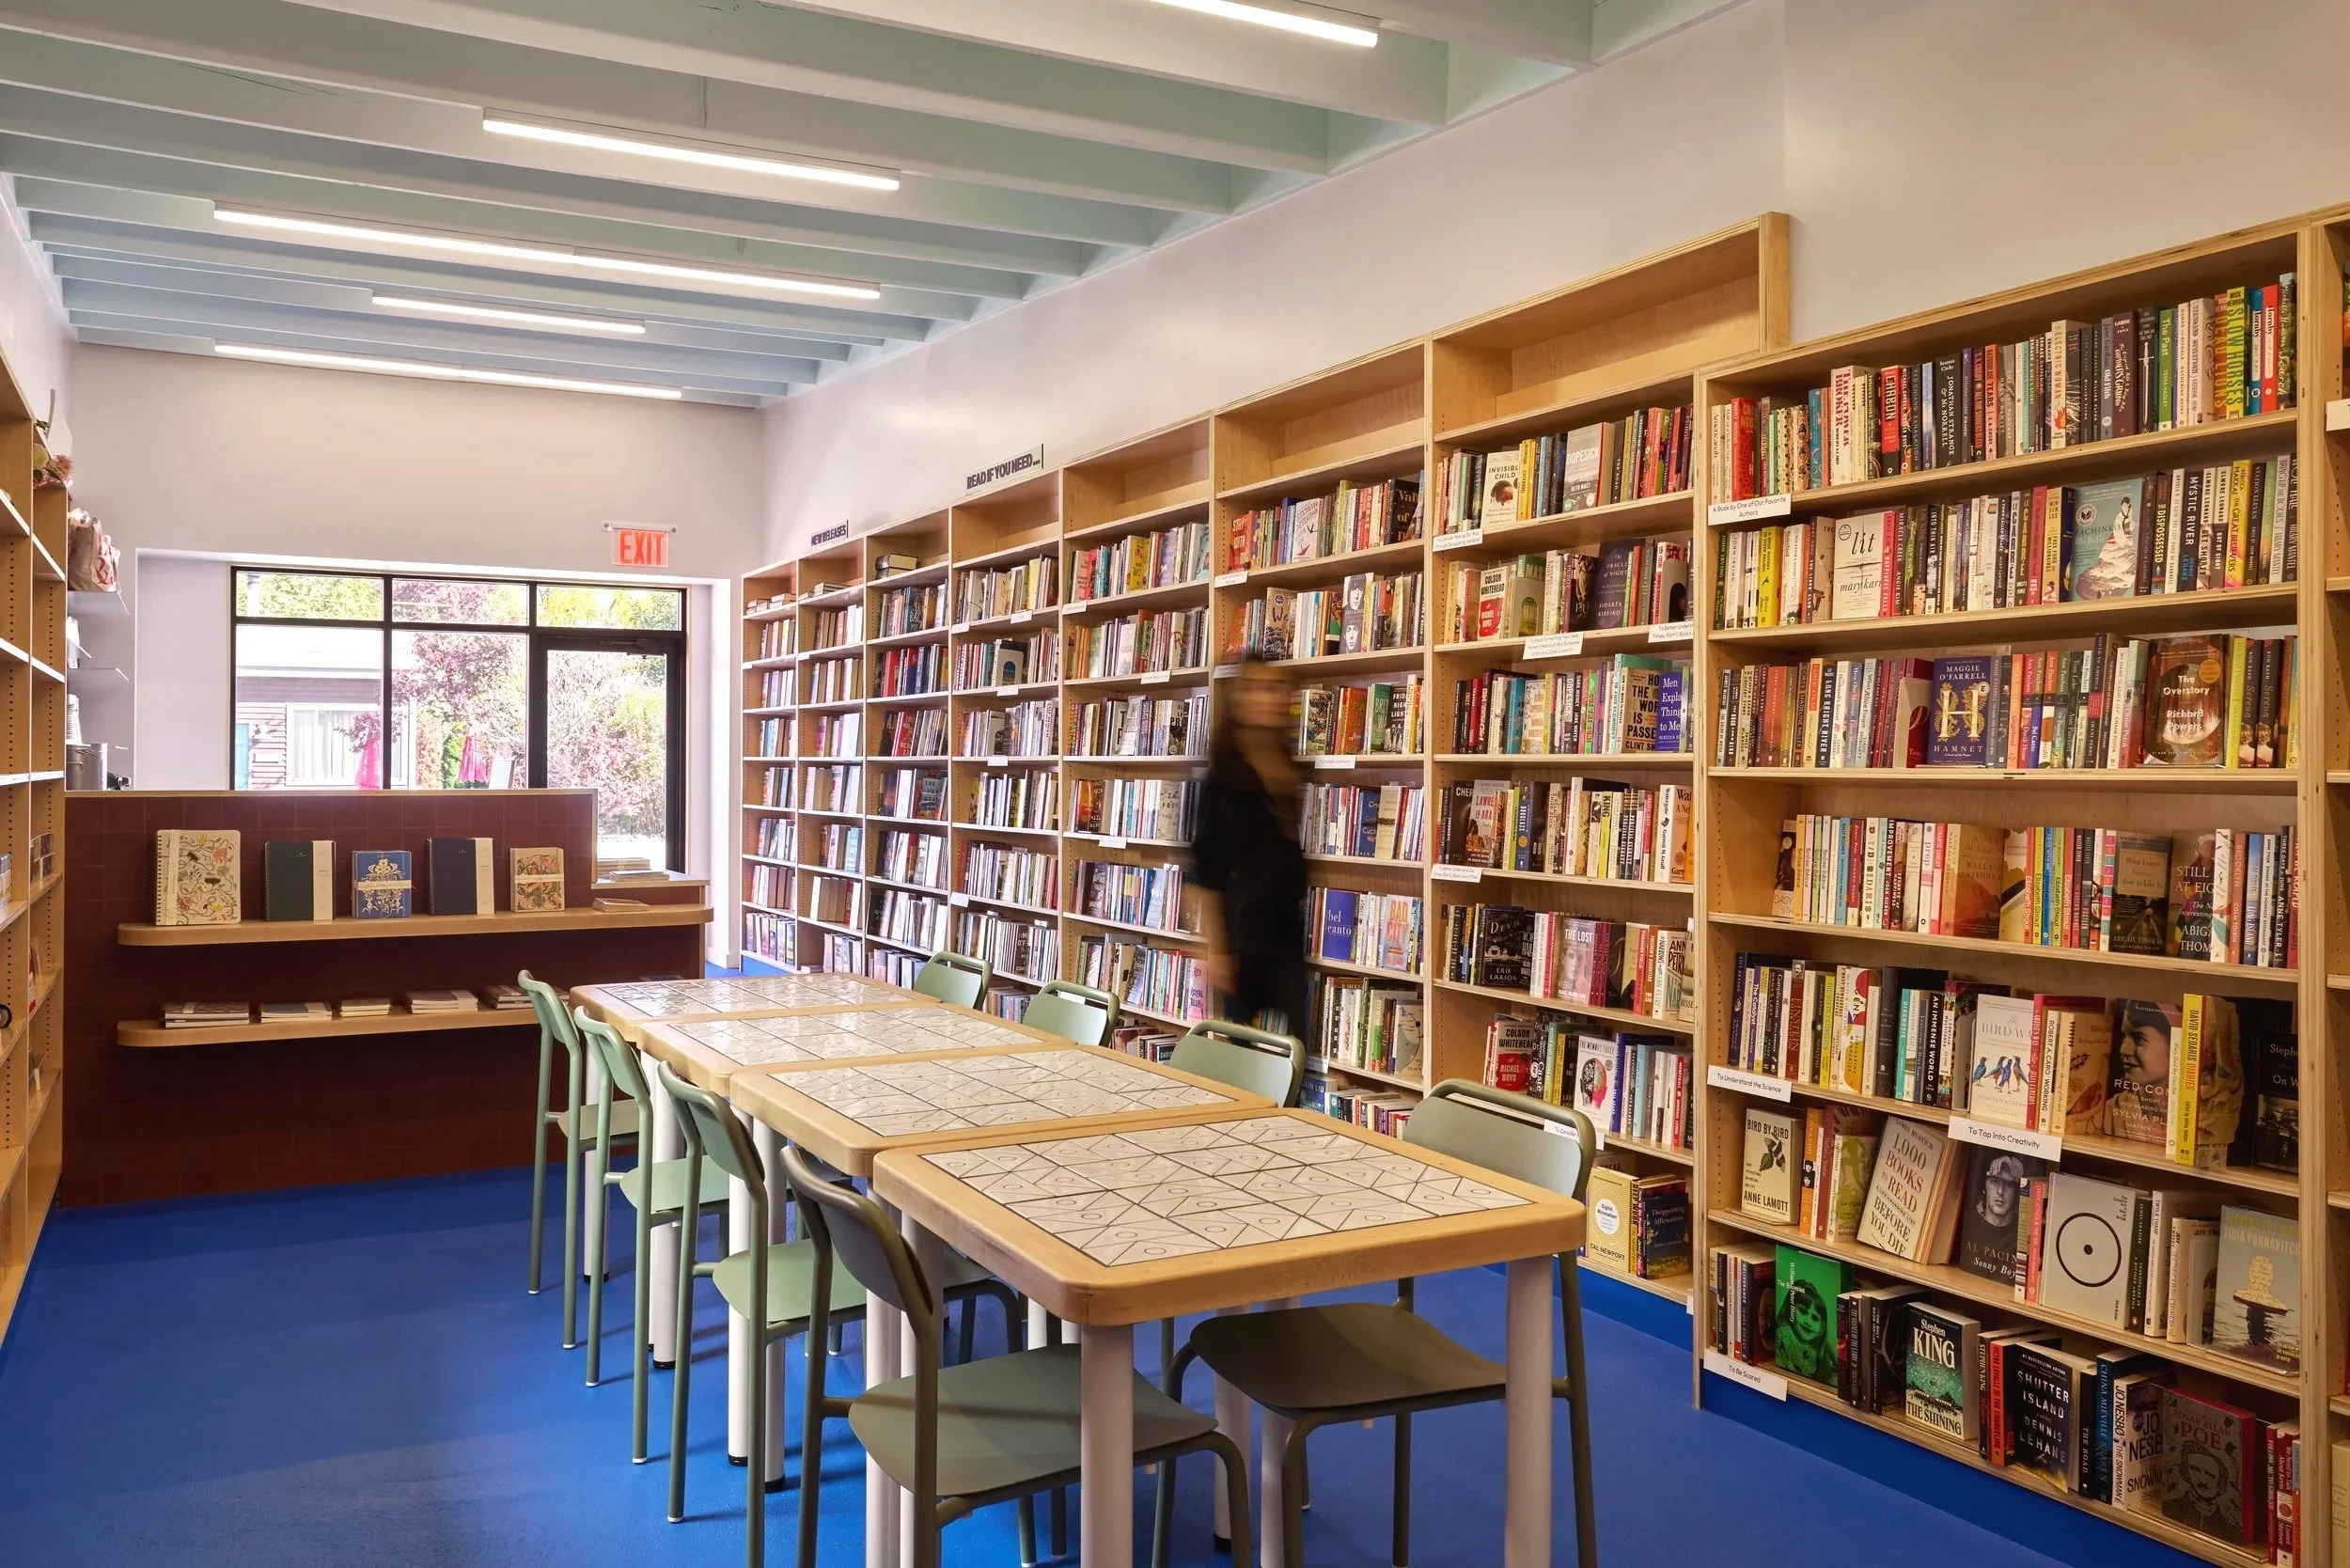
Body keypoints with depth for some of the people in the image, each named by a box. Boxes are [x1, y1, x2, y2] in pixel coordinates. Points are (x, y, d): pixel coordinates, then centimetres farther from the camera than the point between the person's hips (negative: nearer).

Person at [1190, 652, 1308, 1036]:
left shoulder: (1302, 771, 8)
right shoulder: (1223, 780, -5)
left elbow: (1311, 858, 13)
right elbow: (1207, 871, -6)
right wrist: (1215, 949, -10)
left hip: (1298, 933, 4)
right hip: (1245, 935, -3)